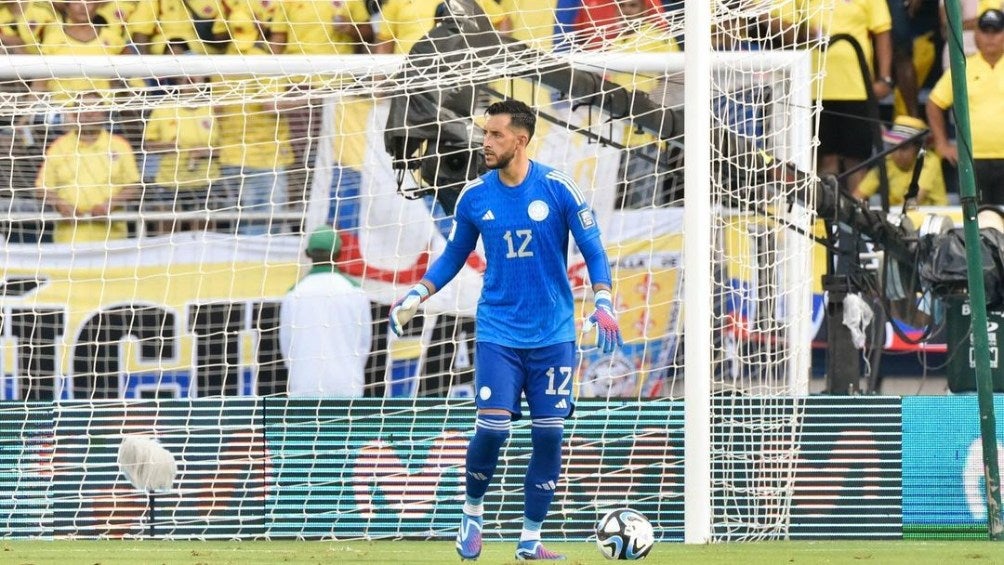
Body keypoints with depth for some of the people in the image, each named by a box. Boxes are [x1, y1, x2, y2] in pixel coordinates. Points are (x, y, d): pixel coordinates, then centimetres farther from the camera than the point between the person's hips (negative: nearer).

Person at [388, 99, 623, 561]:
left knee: (548, 436, -1)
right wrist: (417, 295, -2)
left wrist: (603, 303, -17)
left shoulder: (558, 189, -7)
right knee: (492, 428, -13)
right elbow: (453, 257, 12)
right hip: (498, 330, 0)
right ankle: (472, 512, 13)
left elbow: (593, 251, -2)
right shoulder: (474, 196, 0)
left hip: (553, 333, 0)